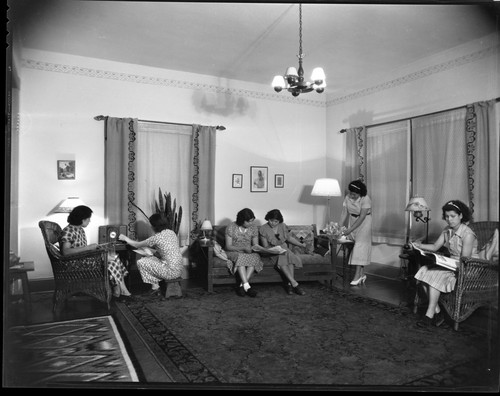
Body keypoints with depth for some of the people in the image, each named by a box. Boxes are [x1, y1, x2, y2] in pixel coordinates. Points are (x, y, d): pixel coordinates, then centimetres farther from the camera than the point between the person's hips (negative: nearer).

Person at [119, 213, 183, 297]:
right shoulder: (172, 232, 6)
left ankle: (155, 287, 12)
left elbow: (137, 245, 0)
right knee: (150, 259, 22)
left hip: (171, 272, -8)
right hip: (179, 270, 8)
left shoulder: (156, 237, -14)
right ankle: (156, 285, 22)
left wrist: (125, 238, 15)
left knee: (141, 262, 4)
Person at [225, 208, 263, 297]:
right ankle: (247, 286, -43)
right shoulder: (231, 227, -9)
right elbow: (228, 247, -10)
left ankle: (242, 286, -33)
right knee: (240, 257, -38)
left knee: (255, 257, -31)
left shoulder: (253, 228, 3)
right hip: (234, 252, -3)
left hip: (249, 253, 3)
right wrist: (243, 248, -23)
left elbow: (255, 245, 7)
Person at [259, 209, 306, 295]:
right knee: (281, 258, -35)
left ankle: (290, 284, -31)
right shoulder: (263, 229, -8)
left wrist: (301, 244, 12)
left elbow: (289, 238, 18)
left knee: (291, 257, -30)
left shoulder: (283, 226, 5)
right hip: (271, 252, -4)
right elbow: (265, 246, -9)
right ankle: (295, 284, -36)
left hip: (283, 249, 4)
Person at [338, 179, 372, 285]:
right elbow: (344, 214, -6)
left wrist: (349, 230, -29)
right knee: (356, 248, 4)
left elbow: (362, 217, -25)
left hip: (364, 224, -5)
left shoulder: (366, 199, -22)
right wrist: (340, 227, -18)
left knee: (360, 246, -12)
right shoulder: (347, 198, -6)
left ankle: (357, 275, -11)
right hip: (352, 222, 5)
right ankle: (362, 274, 13)